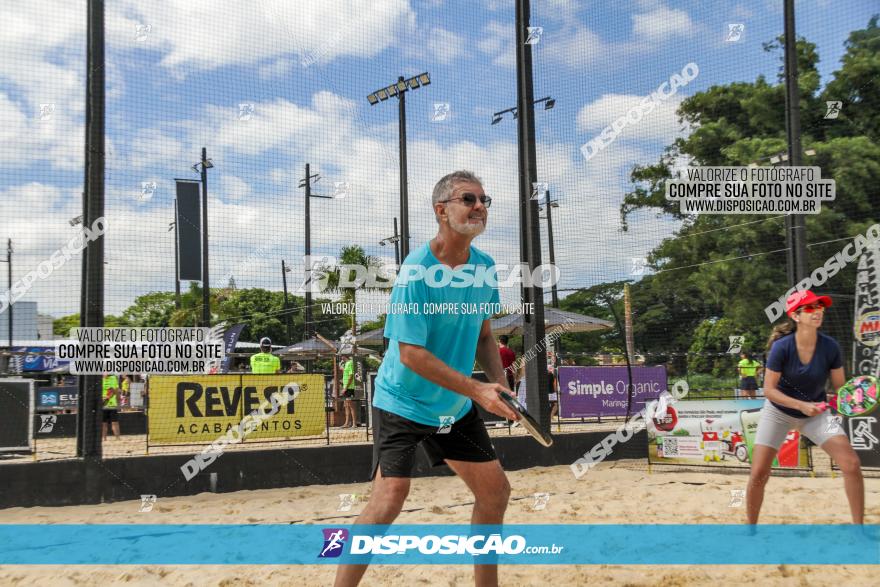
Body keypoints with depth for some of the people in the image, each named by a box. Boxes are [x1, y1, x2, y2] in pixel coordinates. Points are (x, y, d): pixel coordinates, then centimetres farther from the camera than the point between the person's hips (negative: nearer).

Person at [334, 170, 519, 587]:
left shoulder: (485, 266, -1)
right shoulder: (416, 270, -22)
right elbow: (410, 353, -25)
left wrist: (499, 384, -6)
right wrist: (477, 391, -27)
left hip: (455, 407, 7)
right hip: (403, 402, -7)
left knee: (495, 490, 10)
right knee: (391, 496, -20)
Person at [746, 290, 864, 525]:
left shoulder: (830, 347, -17)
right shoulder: (782, 347, -24)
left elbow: (840, 388, -8)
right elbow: (769, 390, -19)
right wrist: (802, 405, -31)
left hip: (815, 412, 2)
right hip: (778, 412, -2)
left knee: (852, 465, -13)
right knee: (758, 474, -7)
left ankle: (859, 526, 3)